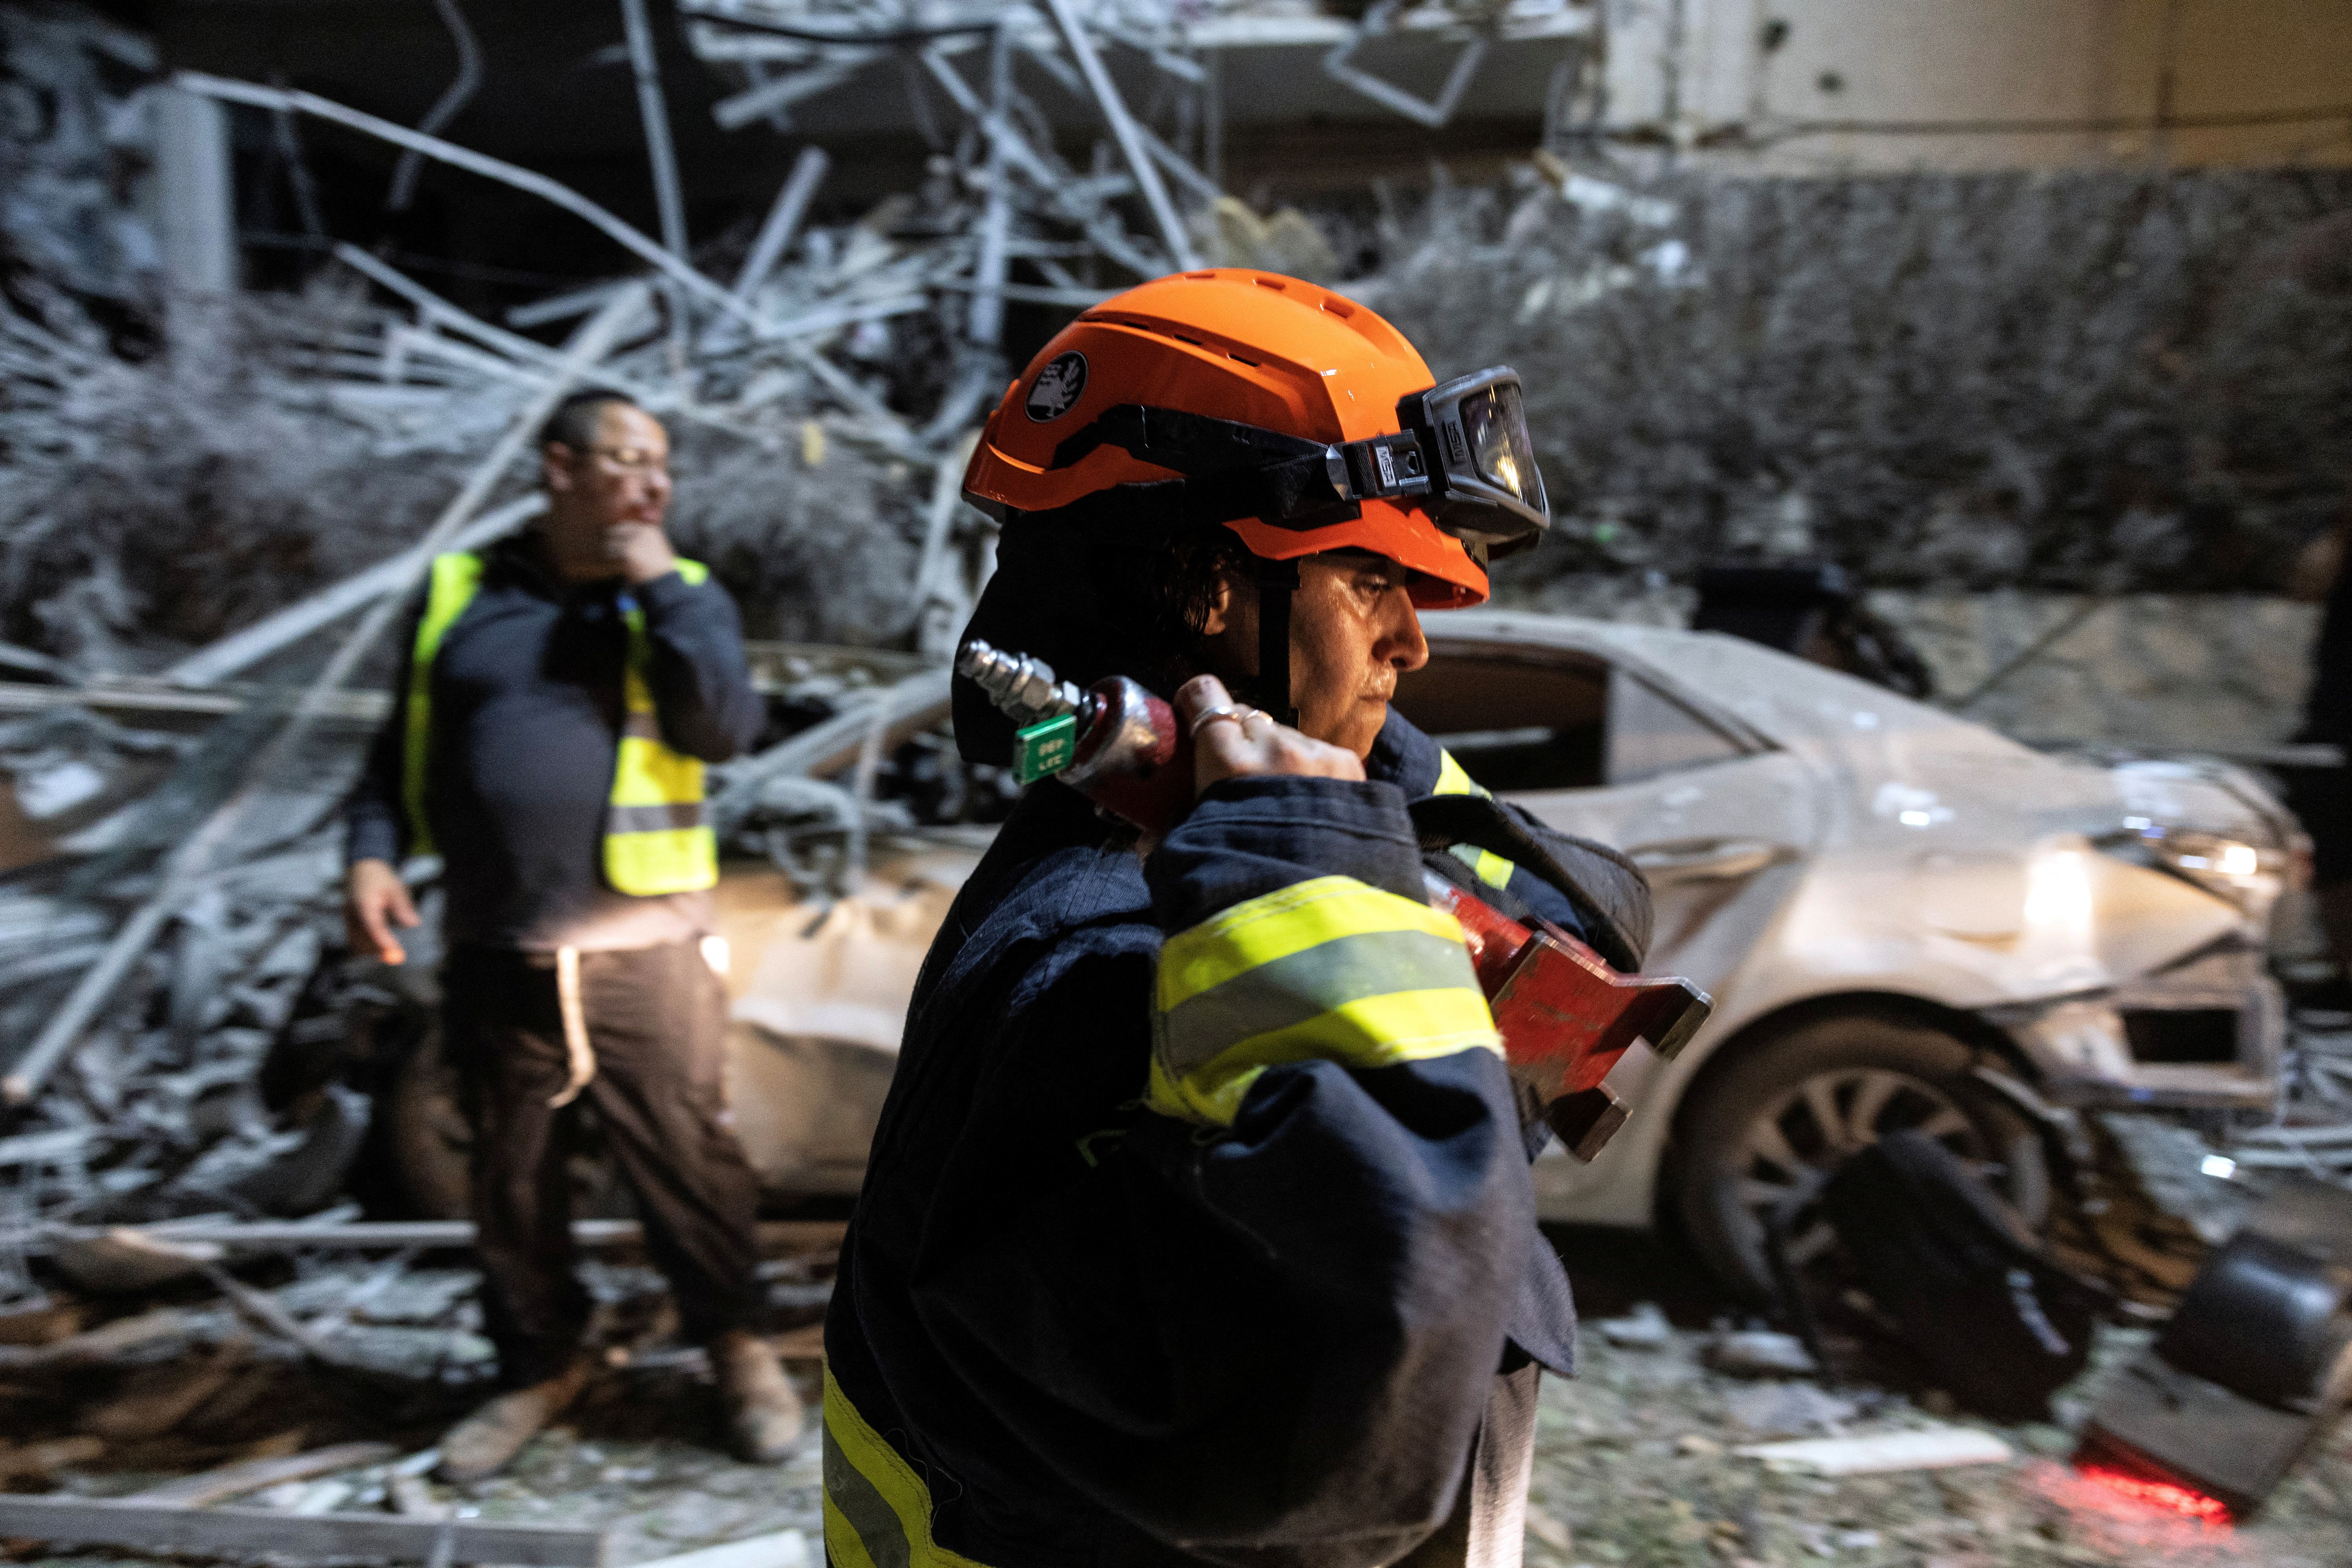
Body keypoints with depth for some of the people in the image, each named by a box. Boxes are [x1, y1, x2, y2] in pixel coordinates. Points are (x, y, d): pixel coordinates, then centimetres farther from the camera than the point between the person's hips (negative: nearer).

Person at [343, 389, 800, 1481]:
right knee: (511, 1183, 15)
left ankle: (736, 1347, 28)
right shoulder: (461, 593, 8)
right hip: (493, 959, 2)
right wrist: (371, 851, -1)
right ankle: (540, 1368, 36)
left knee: (687, 1164, 6)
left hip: (642, 952, -2)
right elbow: (404, 744, 15)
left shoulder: (682, 597, 3)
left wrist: (660, 587, -13)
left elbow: (725, 730, -14)